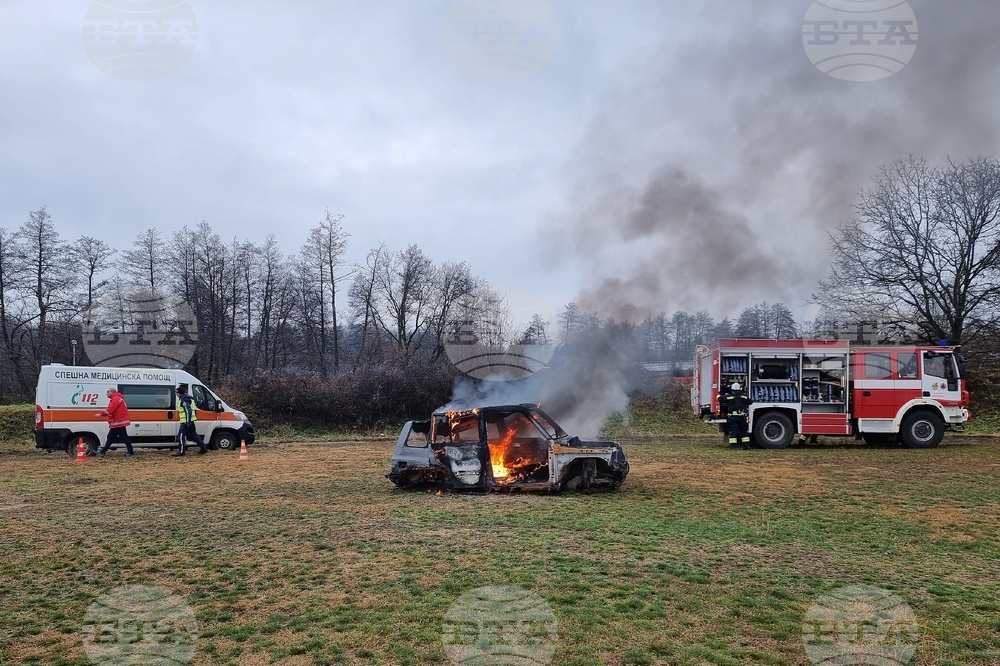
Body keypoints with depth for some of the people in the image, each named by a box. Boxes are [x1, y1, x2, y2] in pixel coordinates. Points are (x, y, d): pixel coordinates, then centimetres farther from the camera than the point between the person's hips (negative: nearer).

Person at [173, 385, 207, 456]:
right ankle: (203, 448, 17)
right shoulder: (189, 398, 18)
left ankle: (181, 451, -3)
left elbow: (188, 411, -25)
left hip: (186, 422, -11)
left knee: (181, 435, -6)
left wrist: (188, 421, -27)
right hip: (190, 421, 11)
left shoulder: (184, 400, -15)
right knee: (194, 435, 15)